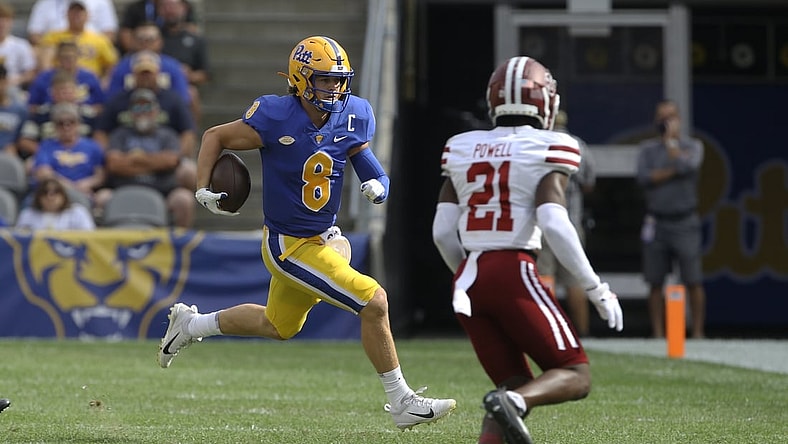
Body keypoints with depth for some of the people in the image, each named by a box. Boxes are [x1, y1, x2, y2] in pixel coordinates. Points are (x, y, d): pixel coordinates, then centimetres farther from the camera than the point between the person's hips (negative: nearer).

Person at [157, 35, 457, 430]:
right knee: (374, 302, -15)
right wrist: (202, 189, -15)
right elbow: (215, 137, -7)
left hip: (326, 238, 8)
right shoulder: (276, 120, -21)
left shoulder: (351, 118, -6)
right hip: (290, 246, -8)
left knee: (279, 326, 26)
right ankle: (402, 403, -3)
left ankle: (191, 324, 46)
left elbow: (362, 157, 9)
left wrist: (378, 185, -13)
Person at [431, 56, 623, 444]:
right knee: (575, 377, 3)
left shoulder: (462, 150, 13)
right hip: (513, 272, -6)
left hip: (468, 280, 6)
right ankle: (511, 401, -28)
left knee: (518, 387, 14)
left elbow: (442, 232, 10)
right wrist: (597, 290, -6)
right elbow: (553, 225, -13)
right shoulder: (546, 151, -2)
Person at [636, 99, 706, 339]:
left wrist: (670, 140, -3)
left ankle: (698, 331, 0)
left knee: (693, 281, -5)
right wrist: (674, 171, -9)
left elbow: (688, 165, -15)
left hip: (685, 222, -2)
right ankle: (658, 333, 6)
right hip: (656, 222, 2)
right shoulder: (648, 148, 12)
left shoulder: (693, 146, 7)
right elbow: (643, 178, -4)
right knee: (655, 282, 2)